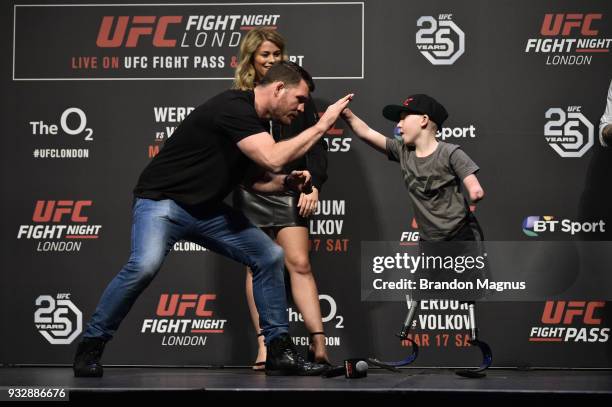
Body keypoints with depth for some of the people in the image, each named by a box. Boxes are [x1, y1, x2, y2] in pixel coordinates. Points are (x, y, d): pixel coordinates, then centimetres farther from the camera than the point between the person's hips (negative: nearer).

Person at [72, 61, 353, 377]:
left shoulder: (257, 121, 8)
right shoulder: (233, 108, -22)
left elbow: (251, 176, 20)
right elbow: (273, 159, -32)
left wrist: (287, 182, 1)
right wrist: (322, 125, -24)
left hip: (208, 209, 9)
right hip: (162, 200, -9)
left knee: (270, 255, 1)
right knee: (145, 264, -34)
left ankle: (279, 351, 8)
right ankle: (90, 347, -16)